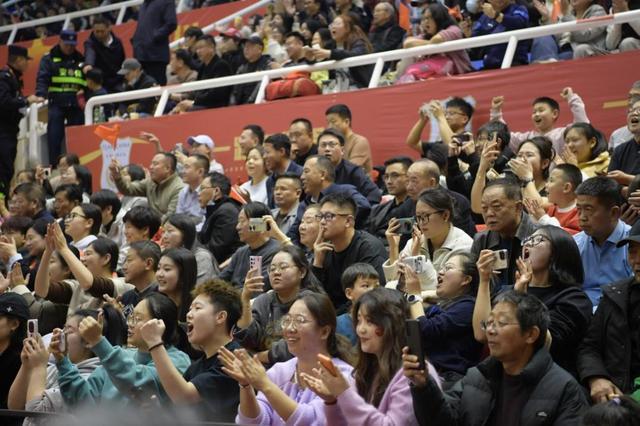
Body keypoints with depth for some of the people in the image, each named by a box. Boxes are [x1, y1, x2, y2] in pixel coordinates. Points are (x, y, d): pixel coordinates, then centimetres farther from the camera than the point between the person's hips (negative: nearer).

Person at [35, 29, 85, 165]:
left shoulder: (80, 60, 17)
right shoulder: (49, 59, 7)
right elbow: (42, 79, -5)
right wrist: (41, 95, -20)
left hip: (76, 104, 3)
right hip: (57, 104, -3)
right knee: (54, 137, -7)